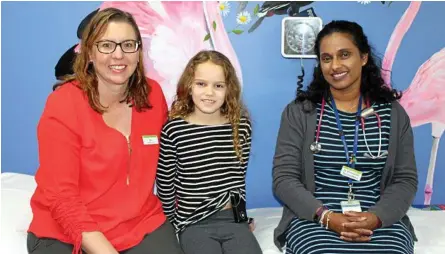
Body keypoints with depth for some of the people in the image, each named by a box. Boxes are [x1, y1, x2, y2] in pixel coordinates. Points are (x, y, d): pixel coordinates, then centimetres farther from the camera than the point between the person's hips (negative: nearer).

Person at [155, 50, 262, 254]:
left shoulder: (241, 126, 3)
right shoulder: (173, 130, -6)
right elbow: (165, 185, 2)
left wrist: (236, 213, 13)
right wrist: (175, 222, 8)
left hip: (234, 219, 3)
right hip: (194, 224, -3)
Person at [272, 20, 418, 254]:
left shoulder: (393, 113, 8)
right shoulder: (298, 112, 2)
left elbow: (406, 179, 5)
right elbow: (284, 179, -3)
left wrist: (376, 218, -14)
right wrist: (326, 216, -17)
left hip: (381, 221, 2)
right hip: (313, 221, -2)